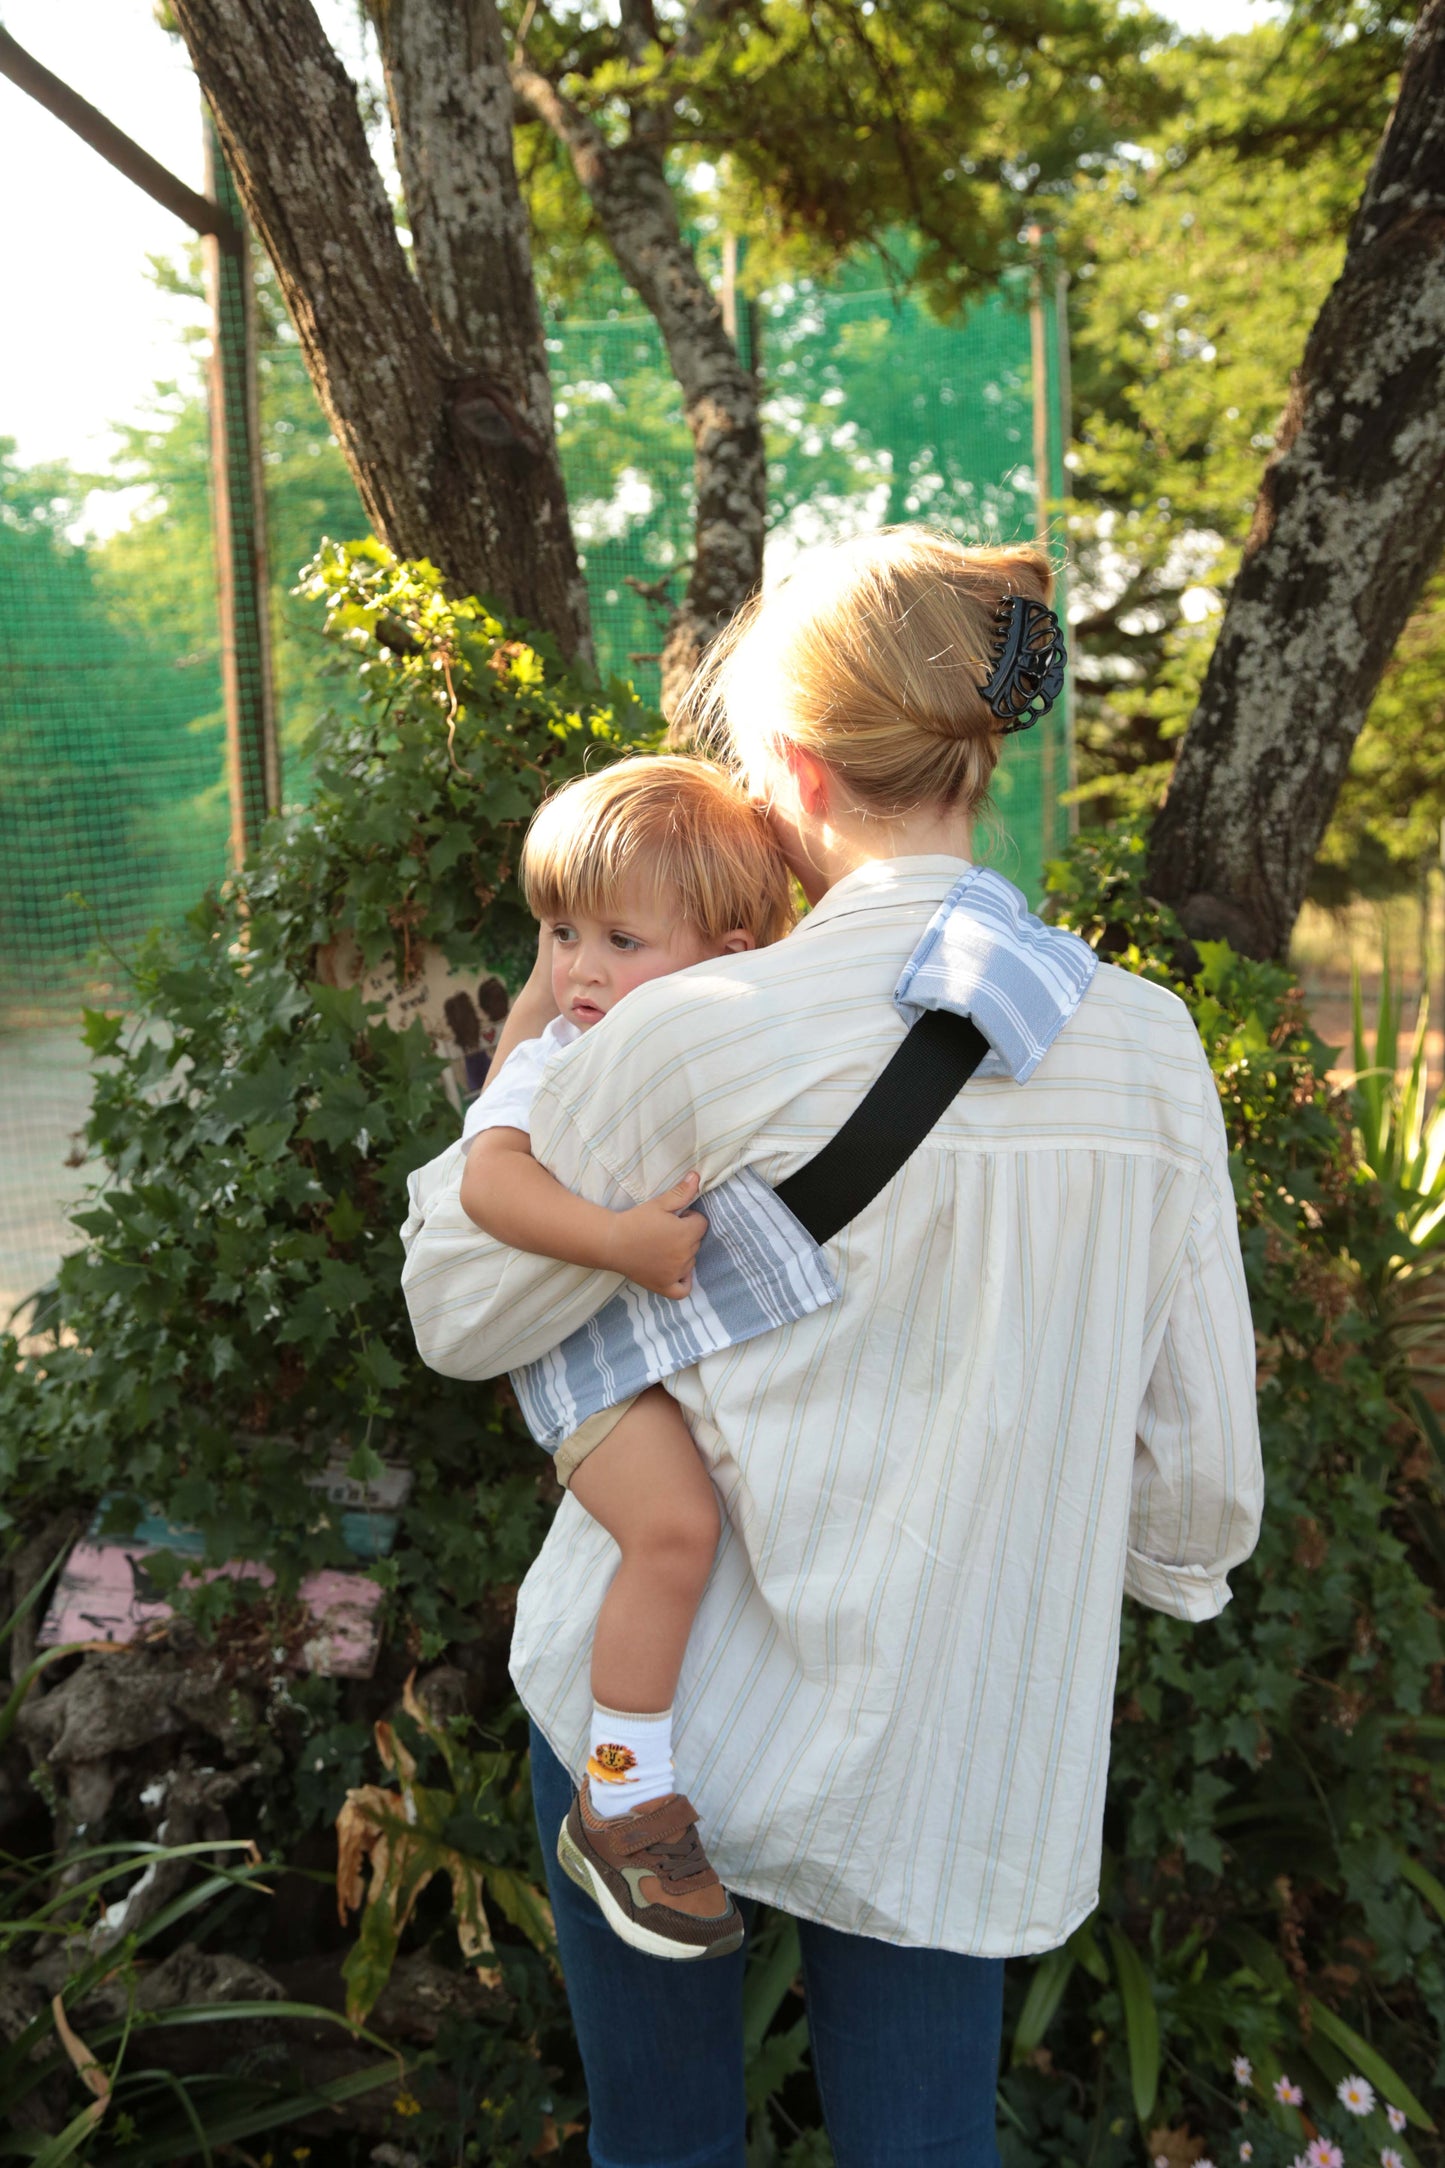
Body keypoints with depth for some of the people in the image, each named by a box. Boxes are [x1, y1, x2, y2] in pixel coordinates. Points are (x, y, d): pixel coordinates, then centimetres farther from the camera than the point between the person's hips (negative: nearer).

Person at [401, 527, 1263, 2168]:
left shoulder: (701, 1034, -19)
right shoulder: (1147, 1043, -7)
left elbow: (464, 1318, -4)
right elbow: (1200, 1466, 0)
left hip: (661, 1708, -3)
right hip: (953, 1767, 3)